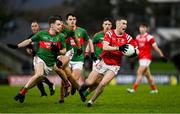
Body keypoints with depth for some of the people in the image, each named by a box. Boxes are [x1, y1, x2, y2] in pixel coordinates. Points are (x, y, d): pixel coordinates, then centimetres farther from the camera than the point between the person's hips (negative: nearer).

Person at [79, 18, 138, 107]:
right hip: (103, 62, -1)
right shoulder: (109, 34, -8)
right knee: (89, 83, -5)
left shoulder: (127, 37, -3)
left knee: (103, 84, -19)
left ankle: (91, 101, 2)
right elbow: (105, 47, -21)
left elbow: (136, 49, 4)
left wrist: (134, 52, -20)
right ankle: (83, 86, 32)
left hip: (114, 65, 1)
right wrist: (118, 48, -32)